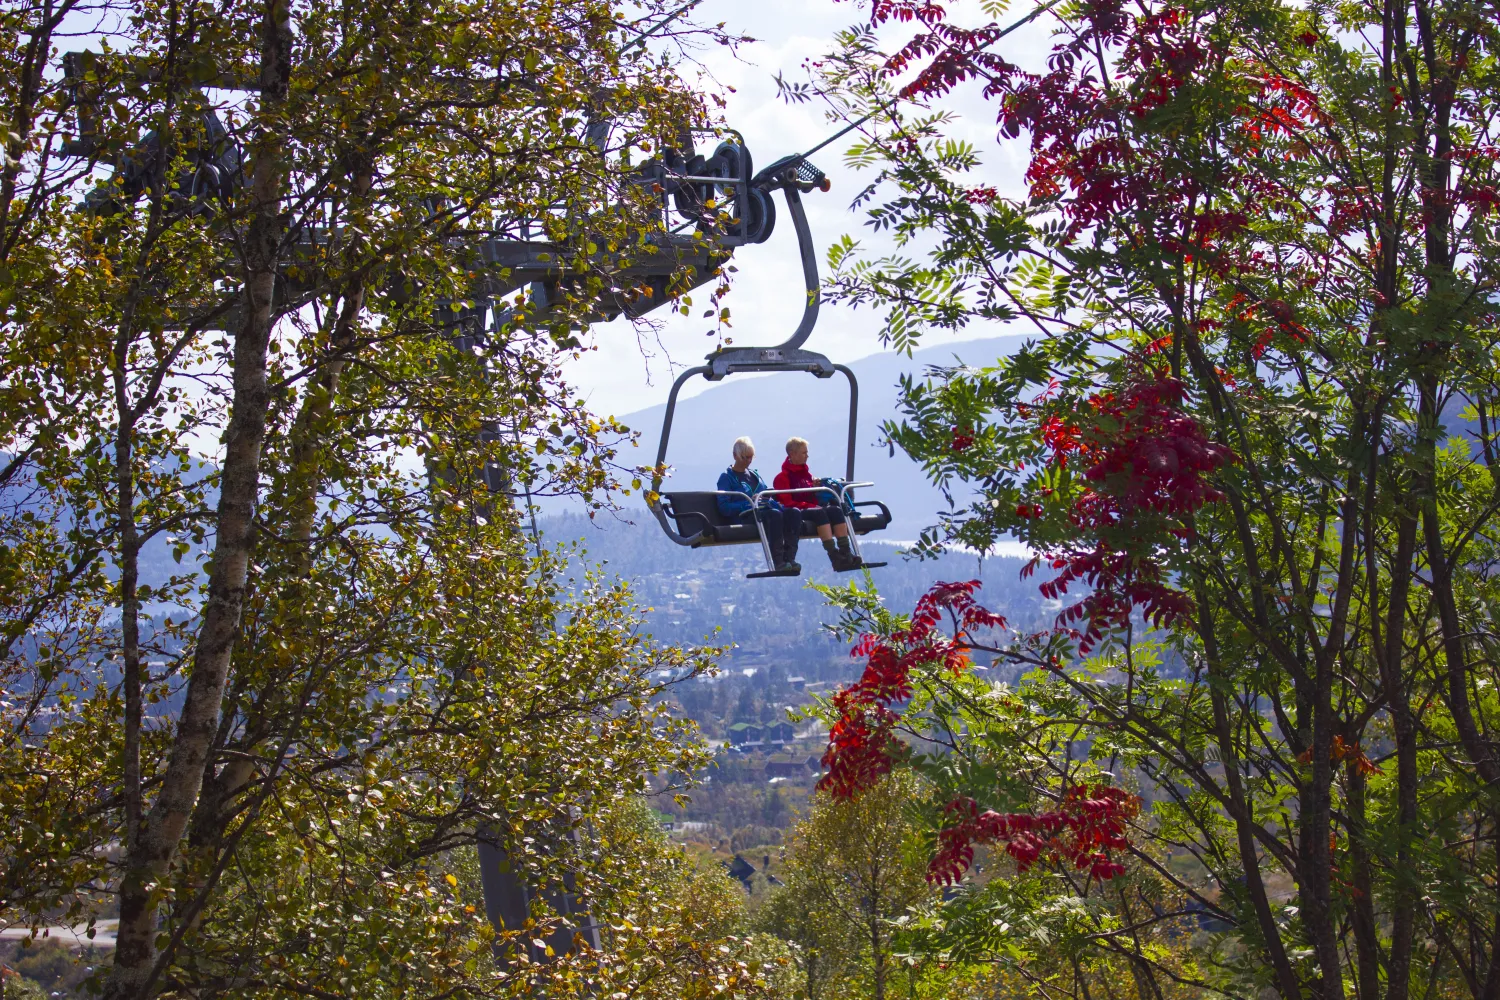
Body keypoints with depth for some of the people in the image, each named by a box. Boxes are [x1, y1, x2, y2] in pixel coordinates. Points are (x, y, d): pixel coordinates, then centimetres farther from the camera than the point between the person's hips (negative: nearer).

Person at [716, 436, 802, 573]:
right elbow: (724, 507, -5)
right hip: (744, 515, -7)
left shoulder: (755, 475, 29)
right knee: (775, 515, -37)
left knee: (794, 513, -23)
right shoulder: (727, 477, 7)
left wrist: (778, 505, 6)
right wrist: (748, 503, -17)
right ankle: (778, 562, -37)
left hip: (763, 509, 7)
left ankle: (789, 558, -31)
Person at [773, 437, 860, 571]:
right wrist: (809, 505, -17)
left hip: (812, 508, 7)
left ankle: (845, 553, -37)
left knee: (836, 510, -23)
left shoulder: (806, 474, 22)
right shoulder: (782, 477, 0)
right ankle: (834, 557, -45)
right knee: (820, 513, -36)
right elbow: (787, 503, -9)